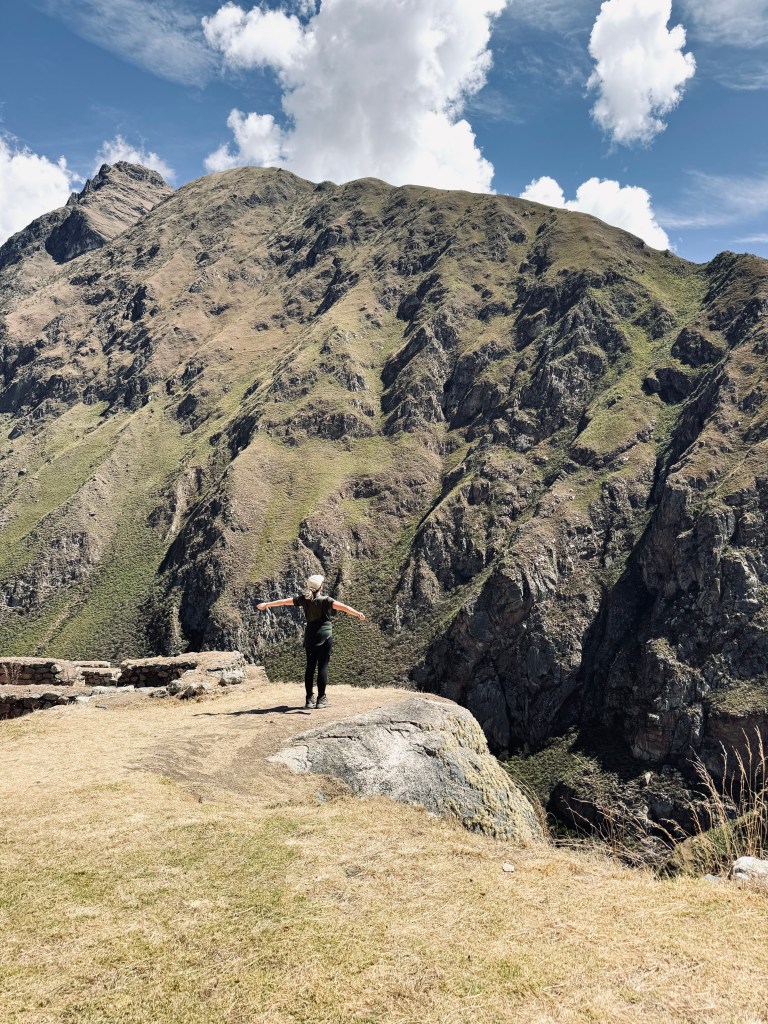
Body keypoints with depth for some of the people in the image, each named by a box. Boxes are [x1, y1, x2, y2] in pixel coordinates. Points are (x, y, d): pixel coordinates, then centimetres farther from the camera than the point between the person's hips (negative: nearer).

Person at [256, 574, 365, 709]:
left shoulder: (304, 599, 2)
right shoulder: (325, 600, -10)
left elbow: (283, 601, 9)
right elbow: (341, 606, -25)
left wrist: (266, 604, 21)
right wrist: (357, 614, -36)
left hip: (310, 634, 4)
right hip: (325, 634, -4)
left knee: (310, 666, 9)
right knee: (323, 666, -1)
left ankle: (309, 699, 9)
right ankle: (321, 699, -3)